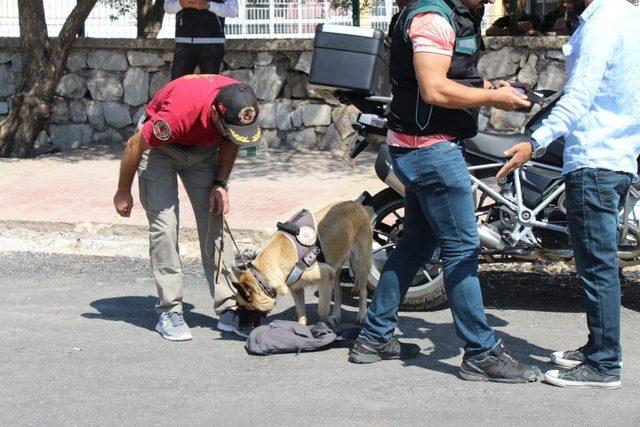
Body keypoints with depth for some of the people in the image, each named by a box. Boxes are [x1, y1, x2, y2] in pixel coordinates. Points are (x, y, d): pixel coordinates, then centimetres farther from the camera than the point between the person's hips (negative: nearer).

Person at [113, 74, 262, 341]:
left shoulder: (243, 108, -27)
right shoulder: (181, 112, -41)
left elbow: (230, 142, -1)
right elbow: (135, 144, -24)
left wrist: (220, 184, -11)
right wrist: (123, 192, -11)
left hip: (204, 147, 5)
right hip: (160, 146, -4)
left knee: (214, 221, -3)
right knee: (164, 224, -14)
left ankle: (229, 310, -2)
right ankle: (169, 312, -8)